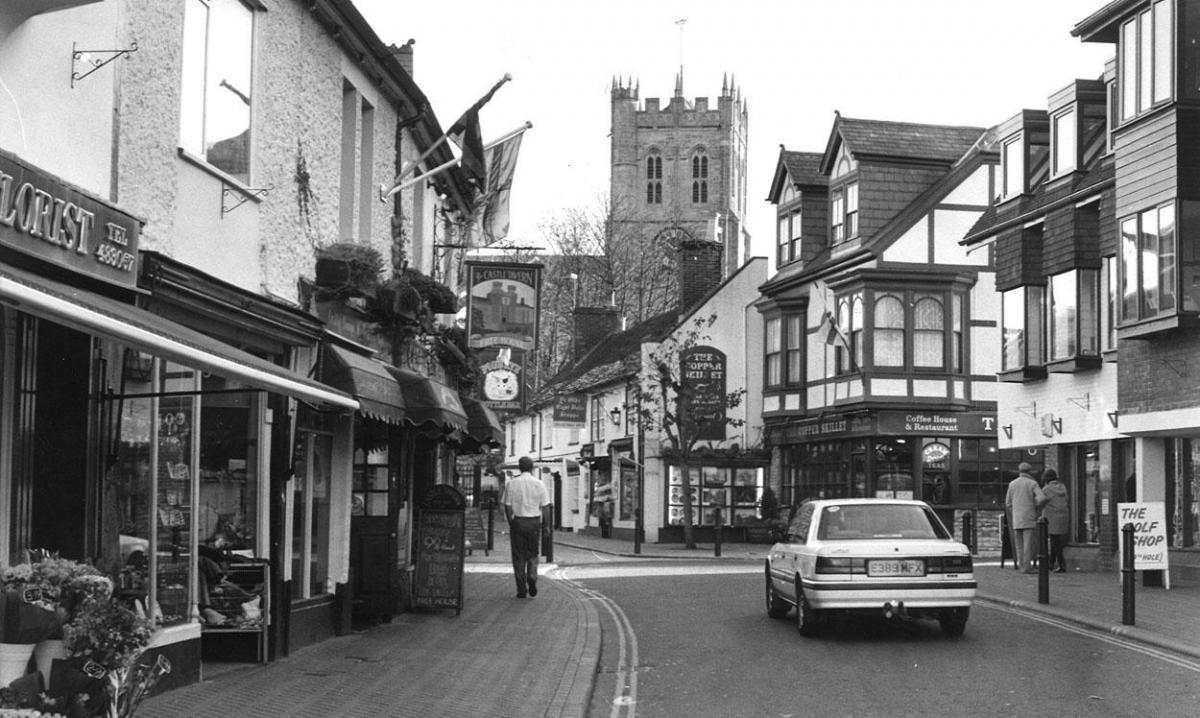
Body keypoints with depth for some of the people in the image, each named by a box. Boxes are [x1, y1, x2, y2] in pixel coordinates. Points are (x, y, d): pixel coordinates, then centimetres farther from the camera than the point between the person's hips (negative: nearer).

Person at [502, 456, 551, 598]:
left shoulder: (511, 484, -2)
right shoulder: (539, 484, -2)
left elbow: (508, 506, -3)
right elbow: (545, 507, -2)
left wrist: (511, 523, 6)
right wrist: (546, 525, 6)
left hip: (517, 522, 0)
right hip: (534, 522, 0)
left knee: (519, 556, 6)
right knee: (532, 554, 15)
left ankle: (521, 588, 5)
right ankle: (532, 578, -8)